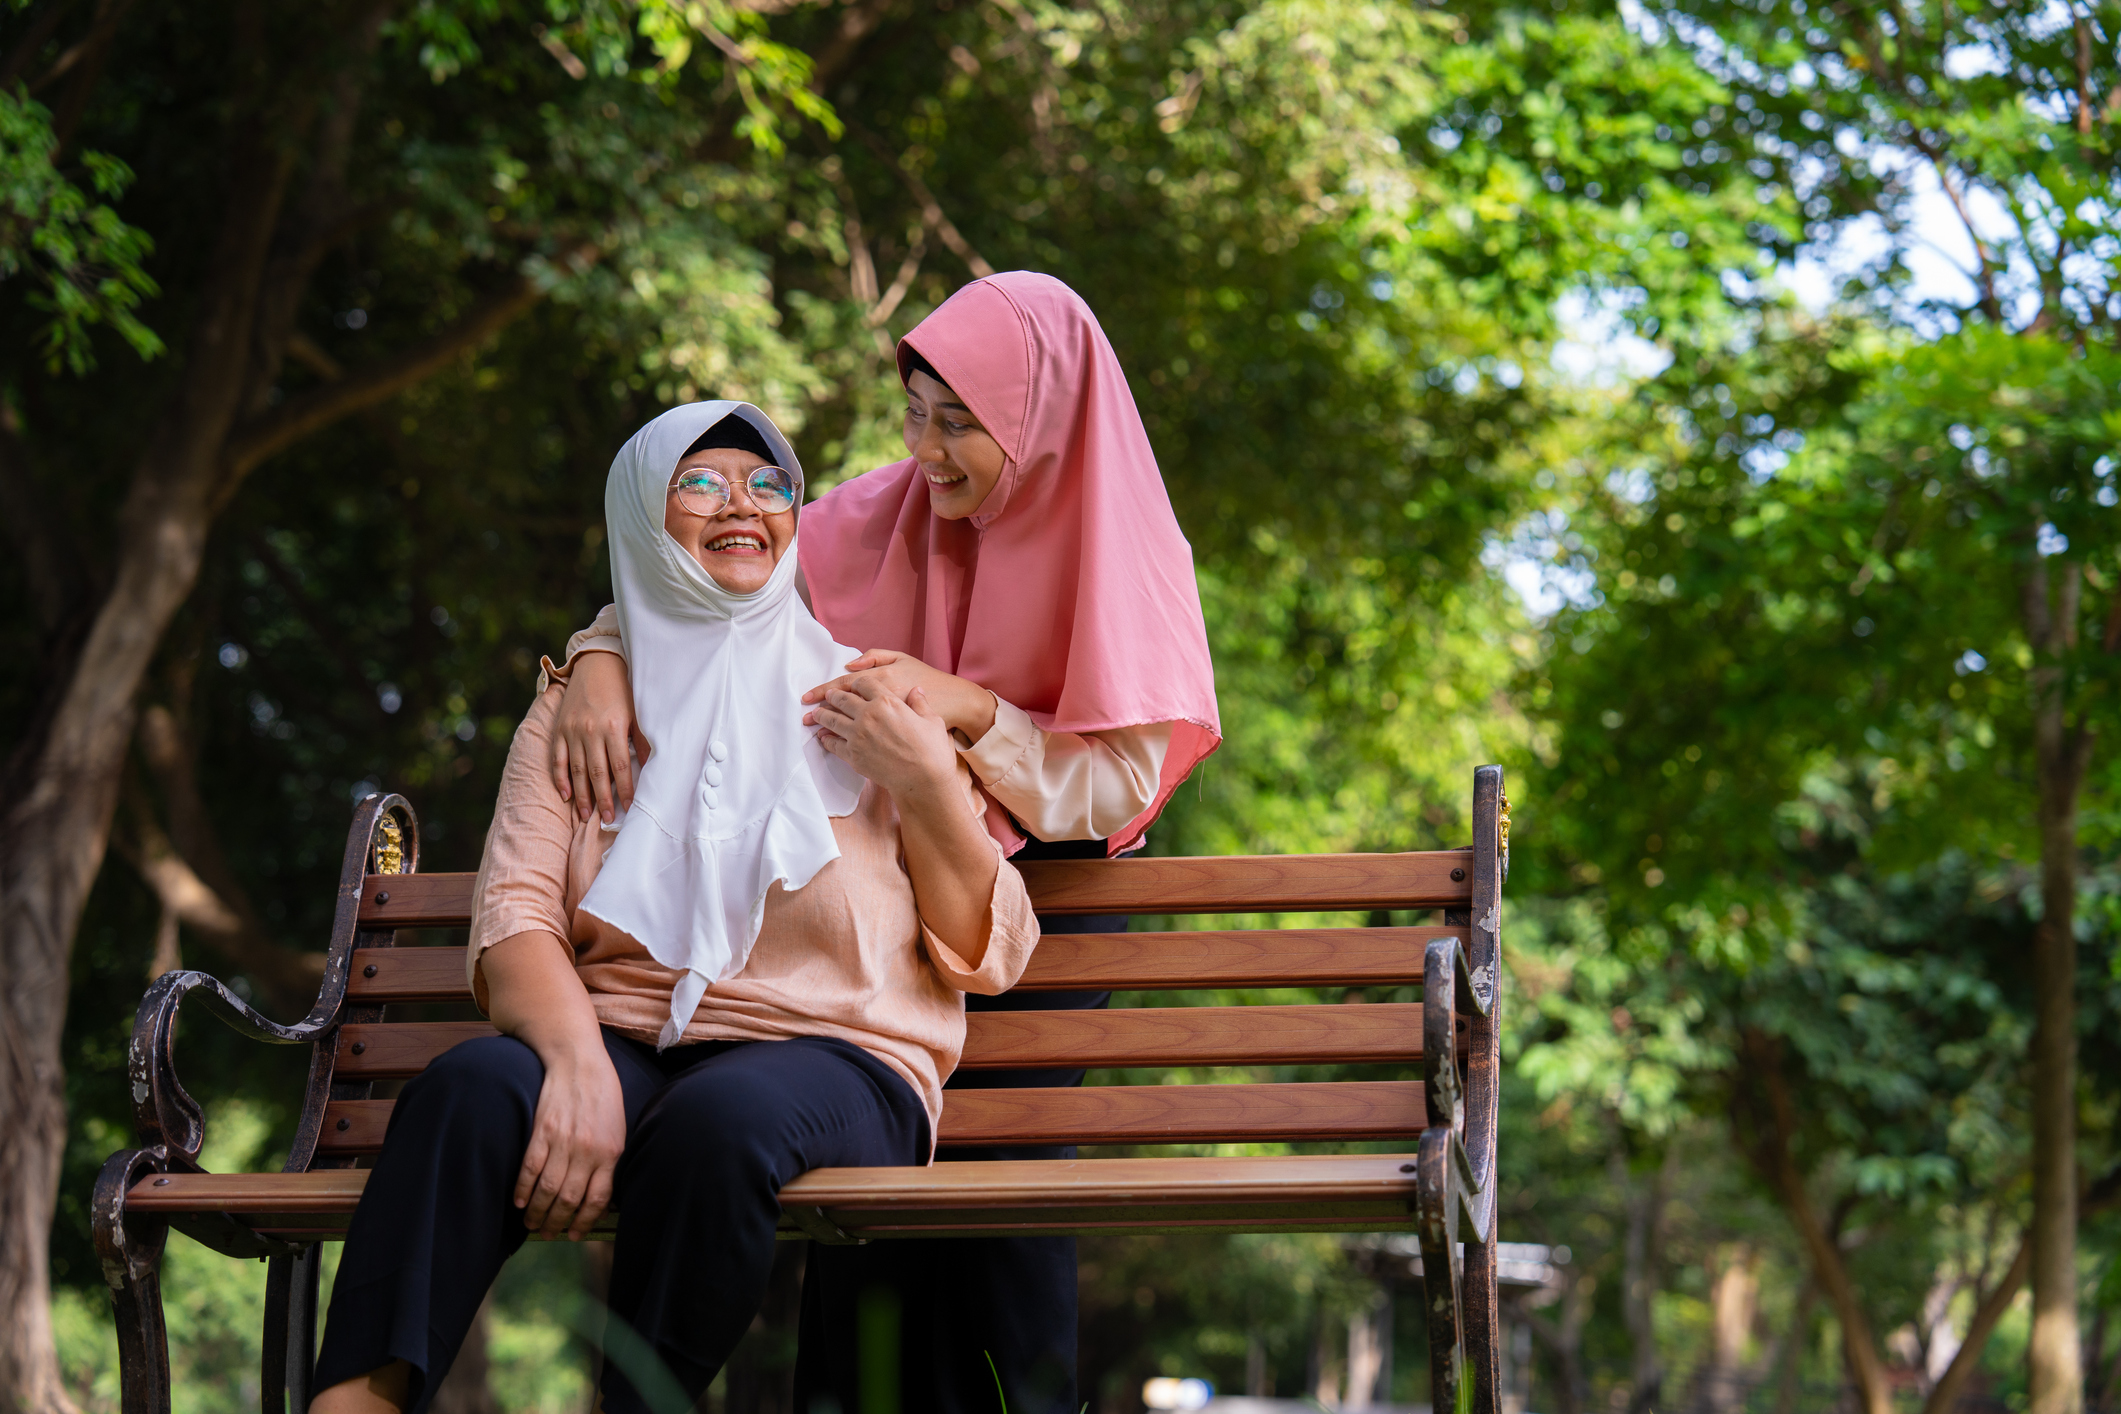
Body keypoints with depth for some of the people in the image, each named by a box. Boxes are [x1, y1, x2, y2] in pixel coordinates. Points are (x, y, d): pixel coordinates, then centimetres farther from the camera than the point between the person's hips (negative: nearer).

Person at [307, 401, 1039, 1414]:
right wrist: (578, 1061, -20)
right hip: (622, 1047, 1)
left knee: (719, 1118, -37)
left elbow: (989, 959, 11)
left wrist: (929, 789, -5)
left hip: (831, 1057, -1)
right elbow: (513, 915, 1)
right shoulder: (577, 711, 17)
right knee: (473, 1087, -32)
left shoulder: (866, 702, 15)